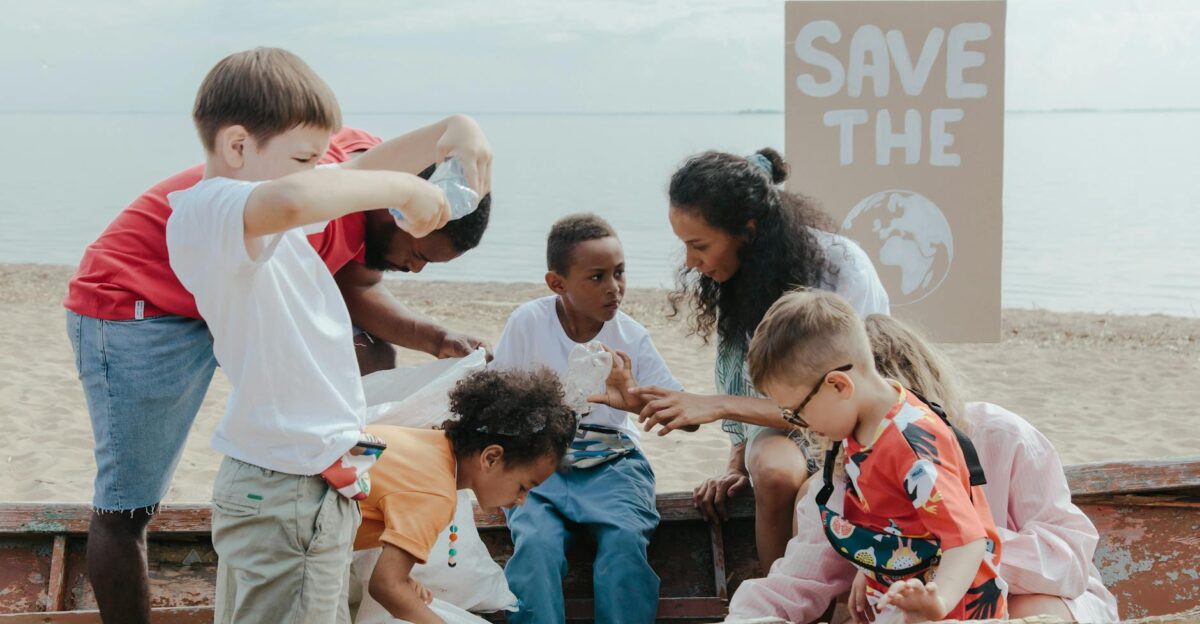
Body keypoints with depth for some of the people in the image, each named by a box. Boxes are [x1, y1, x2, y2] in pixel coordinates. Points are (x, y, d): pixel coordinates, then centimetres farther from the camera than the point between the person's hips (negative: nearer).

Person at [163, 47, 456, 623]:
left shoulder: (263, 206, 10)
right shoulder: (206, 212, -19)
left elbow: (359, 170, 22)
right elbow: (291, 200, -41)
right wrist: (405, 188, -27)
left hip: (324, 485, 10)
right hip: (281, 494, -10)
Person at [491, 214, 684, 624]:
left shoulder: (632, 338, 1)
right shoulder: (528, 322, -1)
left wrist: (635, 400, -22)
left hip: (611, 463, 1)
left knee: (625, 541, -27)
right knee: (536, 543, -28)